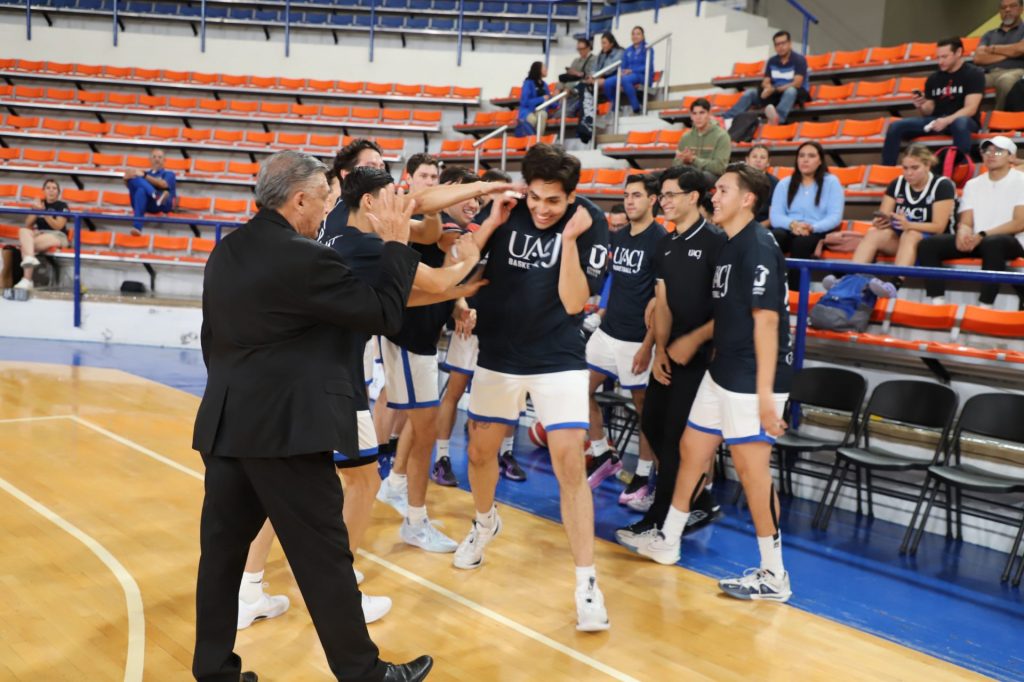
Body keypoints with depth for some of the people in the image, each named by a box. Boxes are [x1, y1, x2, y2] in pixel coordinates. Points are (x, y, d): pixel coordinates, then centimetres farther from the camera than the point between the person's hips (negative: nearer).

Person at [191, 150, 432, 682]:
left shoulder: (225, 252, 10)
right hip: (285, 429, -8)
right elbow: (385, 314, -11)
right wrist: (397, 243, -1)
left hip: (226, 425, 8)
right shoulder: (306, 258, -16)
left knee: (222, 549, 14)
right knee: (324, 557, 2)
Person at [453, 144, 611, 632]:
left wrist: (570, 238, -26)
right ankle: (485, 523, 47)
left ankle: (586, 583, -2)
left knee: (570, 465, -12)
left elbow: (574, 302, -18)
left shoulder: (590, 222, -13)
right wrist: (492, 223, -18)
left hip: (559, 359, -3)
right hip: (498, 354, 3)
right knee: (480, 450, 16)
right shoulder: (506, 211, -6)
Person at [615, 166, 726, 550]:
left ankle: (657, 522, 9)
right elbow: (662, 302, 9)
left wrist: (694, 340, -16)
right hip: (671, 352, 8)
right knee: (652, 424, 11)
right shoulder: (666, 245, 11)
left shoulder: (715, 242, -11)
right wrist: (660, 348, -2)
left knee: (676, 438, -4)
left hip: (702, 355, -8)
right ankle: (700, 503, 27)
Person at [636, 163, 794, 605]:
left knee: (752, 469, -4)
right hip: (721, 372, 10)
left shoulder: (758, 248, -15)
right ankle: (668, 542, 33)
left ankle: (773, 576, 10)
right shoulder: (727, 246, 13)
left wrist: (765, 392, -22)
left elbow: (766, 319, -20)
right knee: (692, 449, 16)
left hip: (751, 379, -10)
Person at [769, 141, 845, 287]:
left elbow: (835, 217, -3)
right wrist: (792, 224, -21)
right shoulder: (784, 183, 14)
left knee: (801, 241, -37)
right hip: (789, 231, 2)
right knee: (774, 237, -34)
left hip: (818, 233, -2)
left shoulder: (831, 182, 9)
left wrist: (812, 227, -23)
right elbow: (775, 215, 1)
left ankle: (795, 290, -33)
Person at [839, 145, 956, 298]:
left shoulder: (942, 186, -8)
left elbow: (939, 227, -16)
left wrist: (909, 225, -33)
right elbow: (882, 218, 0)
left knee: (909, 235, -37)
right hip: (901, 237, 5)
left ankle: (894, 285, -61)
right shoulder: (897, 184, 5)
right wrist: (880, 222, -26)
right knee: (874, 233, -26)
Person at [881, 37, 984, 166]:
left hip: (960, 120, -5)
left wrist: (947, 121, -31)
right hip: (937, 121, 5)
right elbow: (927, 113, 9)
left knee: (960, 123, -41)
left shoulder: (974, 74, -4)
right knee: (896, 126, -14)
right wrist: (920, 107, -15)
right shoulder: (933, 78, 9)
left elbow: (970, 109, -15)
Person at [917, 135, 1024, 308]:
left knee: (992, 243, -41)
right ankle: (938, 303, -25)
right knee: (928, 245, -16)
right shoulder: (973, 184, 16)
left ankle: (985, 307, -40)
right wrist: (964, 234, -15)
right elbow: (965, 222, 10)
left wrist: (983, 235, -18)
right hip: (977, 241, 5)